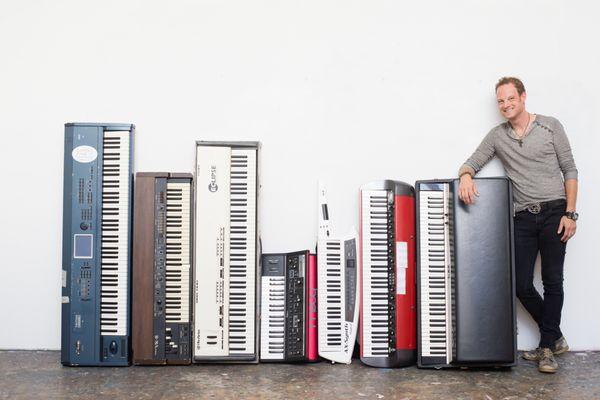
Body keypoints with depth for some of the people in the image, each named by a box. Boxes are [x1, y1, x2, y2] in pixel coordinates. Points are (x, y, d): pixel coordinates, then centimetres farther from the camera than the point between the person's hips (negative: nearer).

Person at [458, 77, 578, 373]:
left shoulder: (550, 126, 2)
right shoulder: (497, 136, 10)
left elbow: (569, 170, 2)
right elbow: (472, 163, 9)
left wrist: (570, 214, -5)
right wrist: (466, 176, -18)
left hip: (554, 212, -3)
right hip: (524, 218, 3)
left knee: (552, 282, 0)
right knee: (521, 284, 0)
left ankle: (547, 347, 12)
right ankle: (555, 338, 21)